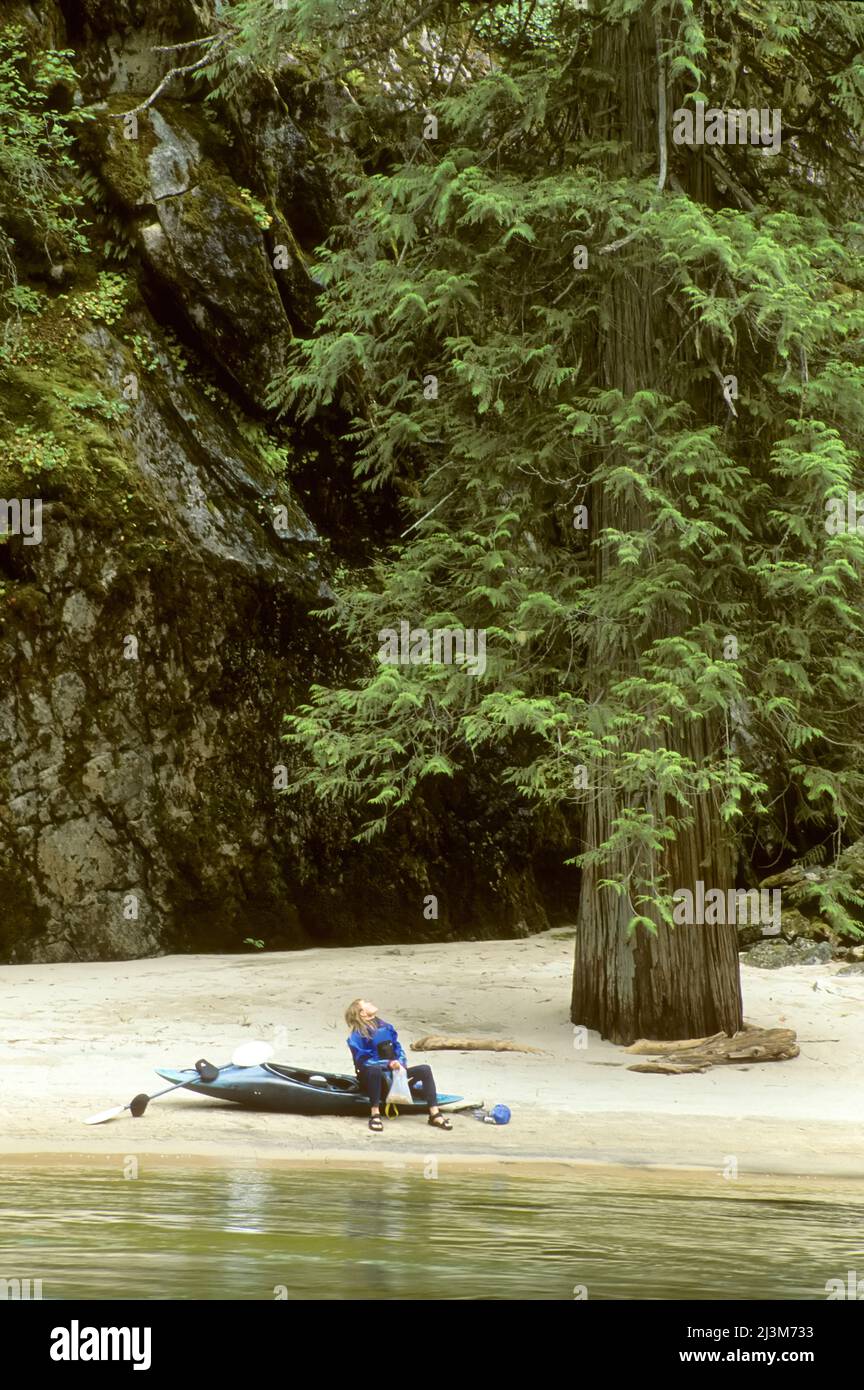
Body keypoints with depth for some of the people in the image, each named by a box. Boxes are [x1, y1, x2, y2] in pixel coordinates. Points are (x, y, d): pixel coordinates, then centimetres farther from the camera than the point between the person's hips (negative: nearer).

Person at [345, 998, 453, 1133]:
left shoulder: (386, 1028, 9)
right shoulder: (358, 1035, -12)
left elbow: (398, 1048, 13)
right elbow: (363, 1061, -18)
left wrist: (401, 1063, -9)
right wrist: (388, 1064, -27)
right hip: (371, 1077, -7)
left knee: (425, 1070, -7)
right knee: (375, 1070, -41)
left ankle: (434, 1114, -17)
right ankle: (375, 1114, -40)